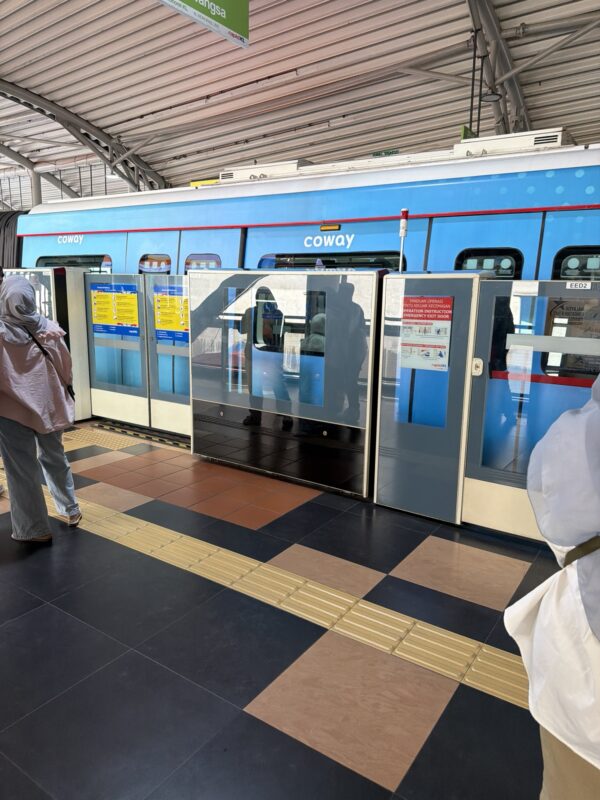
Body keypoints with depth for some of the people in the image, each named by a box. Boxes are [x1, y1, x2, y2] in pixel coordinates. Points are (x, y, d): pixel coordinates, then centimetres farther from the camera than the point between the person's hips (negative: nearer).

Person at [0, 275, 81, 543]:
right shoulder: (49, 329, -8)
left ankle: (34, 529, 18)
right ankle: (70, 510, 34)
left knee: (22, 469, 9)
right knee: (54, 457, 23)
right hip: (49, 404, 4)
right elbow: (65, 367, 4)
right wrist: (62, 393, 19)